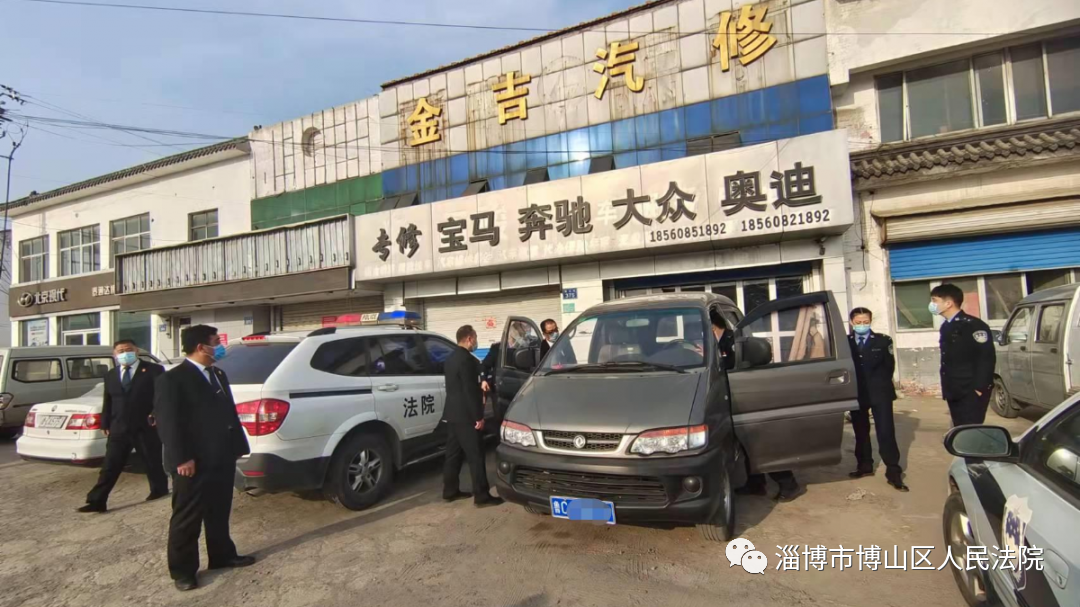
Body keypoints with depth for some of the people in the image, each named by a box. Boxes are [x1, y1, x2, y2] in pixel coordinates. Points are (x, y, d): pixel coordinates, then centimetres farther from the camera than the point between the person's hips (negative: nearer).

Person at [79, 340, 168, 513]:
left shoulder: (153, 370, -5)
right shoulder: (111, 375, 13)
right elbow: (107, 402, 17)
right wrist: (105, 424, 12)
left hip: (146, 427, -4)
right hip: (118, 429, 4)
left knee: (153, 461, 11)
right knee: (109, 466, 3)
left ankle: (159, 489, 30)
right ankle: (97, 501, 7)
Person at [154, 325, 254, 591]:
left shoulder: (218, 374, 14)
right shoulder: (172, 379, -12)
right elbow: (167, 421, -17)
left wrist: (238, 445, 15)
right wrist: (181, 458, -22)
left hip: (222, 458, 8)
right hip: (193, 463, -8)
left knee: (219, 513, 19)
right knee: (187, 519, 5)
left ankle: (222, 555, 32)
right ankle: (182, 570, 18)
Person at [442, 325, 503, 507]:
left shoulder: (451, 358, 11)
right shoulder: (467, 359, -19)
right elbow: (470, 390, -21)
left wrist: (479, 384, 14)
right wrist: (478, 416, -16)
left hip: (452, 414, 10)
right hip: (465, 416, -10)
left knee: (453, 454, 15)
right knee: (475, 456, -4)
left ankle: (450, 491, 22)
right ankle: (482, 496, 0)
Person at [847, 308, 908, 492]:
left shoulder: (883, 341, 1)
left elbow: (889, 366, 0)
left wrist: (879, 384, -3)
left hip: (879, 393, -2)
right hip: (857, 394, 2)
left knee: (886, 433, -4)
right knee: (860, 432, 12)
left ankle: (893, 472, 2)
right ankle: (865, 466, 26)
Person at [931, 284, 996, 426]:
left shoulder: (973, 325, -11)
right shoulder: (946, 326, 13)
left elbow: (987, 358, -16)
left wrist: (979, 388, -18)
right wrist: (947, 388, 13)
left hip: (971, 392, -7)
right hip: (954, 392, 8)